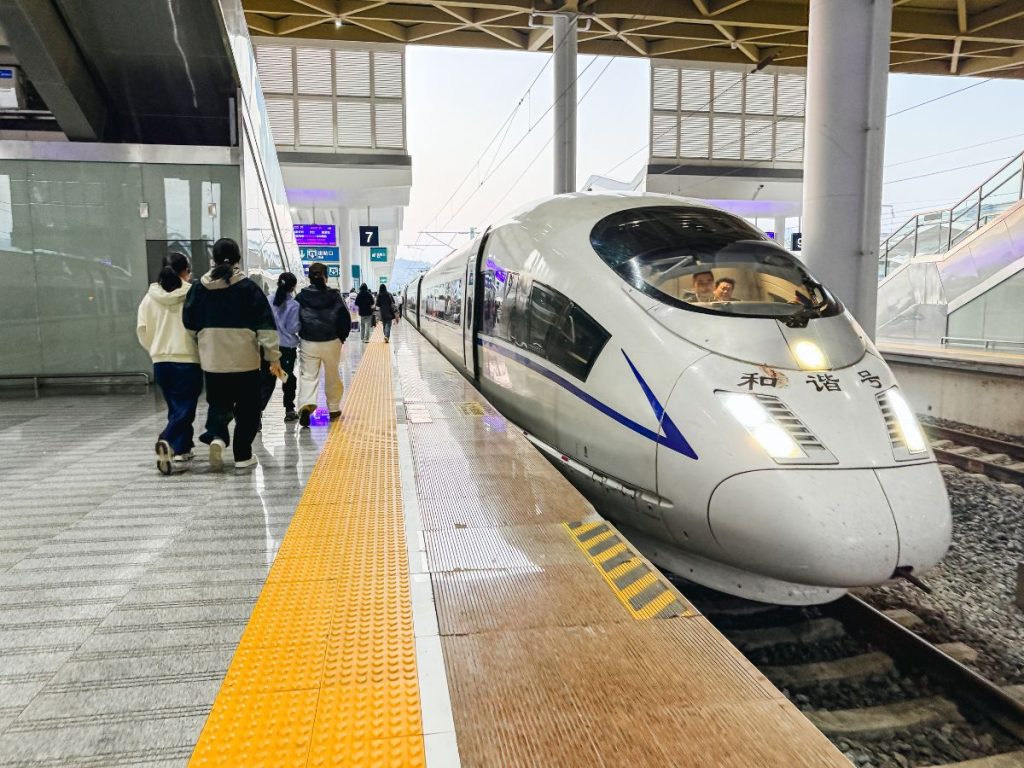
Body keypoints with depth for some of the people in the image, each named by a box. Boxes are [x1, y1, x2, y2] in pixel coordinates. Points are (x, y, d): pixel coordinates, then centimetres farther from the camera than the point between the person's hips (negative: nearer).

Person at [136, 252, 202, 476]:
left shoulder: (150, 296, 2)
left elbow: (142, 330, 5)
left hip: (161, 361, 5)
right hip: (188, 360, -5)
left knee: (176, 408, 17)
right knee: (185, 409, -1)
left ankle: (182, 451, 20)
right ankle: (168, 443, -23)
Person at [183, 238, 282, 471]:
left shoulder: (200, 287, 2)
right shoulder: (248, 287, -7)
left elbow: (189, 322, 9)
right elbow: (265, 325, -10)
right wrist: (273, 356, -6)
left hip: (212, 360, 3)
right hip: (245, 360, -3)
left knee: (218, 402, 17)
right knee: (247, 407, 10)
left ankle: (216, 437, -10)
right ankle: (243, 456, 12)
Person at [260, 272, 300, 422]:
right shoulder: (294, 305, -10)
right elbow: (293, 328, -9)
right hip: (287, 347, -2)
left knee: (266, 380, 1)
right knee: (288, 378, 18)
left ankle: (257, 413, -16)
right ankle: (289, 411, 29)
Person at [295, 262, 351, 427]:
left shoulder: (301, 297, -3)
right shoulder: (335, 296, -4)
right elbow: (346, 319, -3)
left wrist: (300, 336, 13)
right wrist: (341, 337, 11)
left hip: (308, 343, 0)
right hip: (331, 343, 0)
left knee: (308, 375, 2)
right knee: (332, 376, 15)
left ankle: (306, 404, -22)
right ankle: (334, 409, 24)